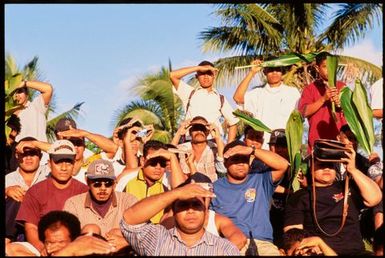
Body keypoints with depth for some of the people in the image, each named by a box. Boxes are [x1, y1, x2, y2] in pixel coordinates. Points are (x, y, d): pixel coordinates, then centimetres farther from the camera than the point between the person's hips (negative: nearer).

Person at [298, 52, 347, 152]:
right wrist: (324, 98, -15)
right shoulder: (310, 88, 8)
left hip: (340, 139, 2)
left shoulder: (342, 86, 13)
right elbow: (305, 112, -6)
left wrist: (340, 103, -10)